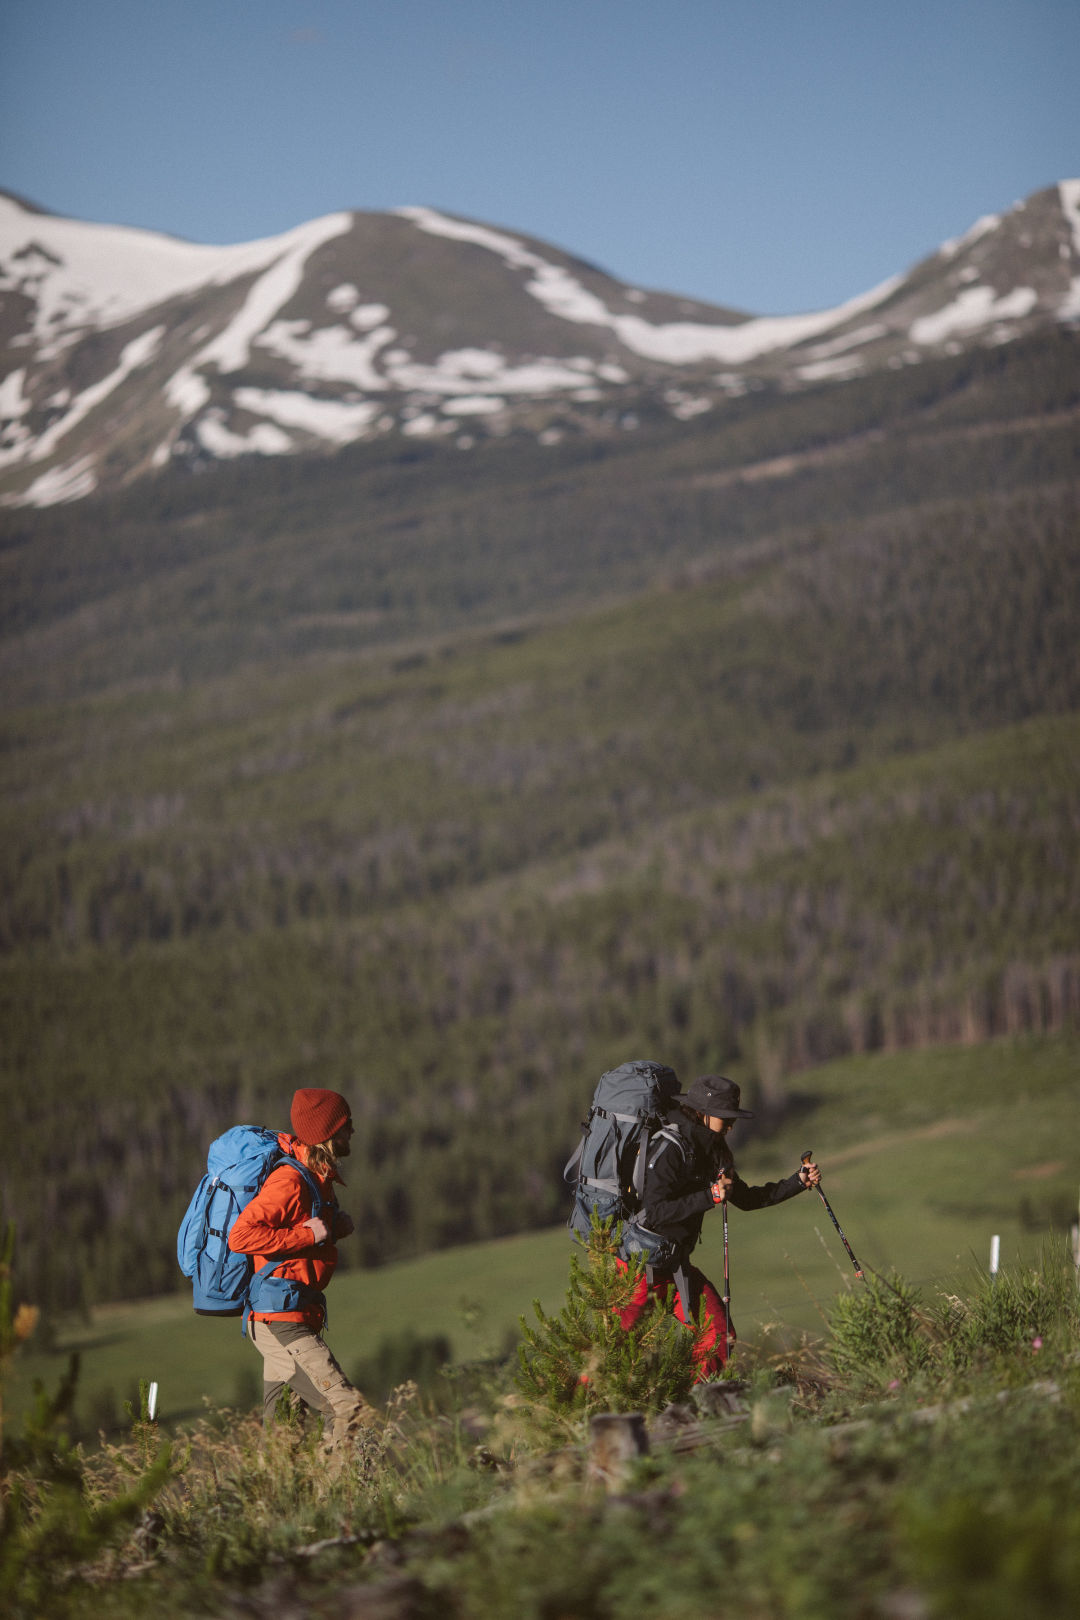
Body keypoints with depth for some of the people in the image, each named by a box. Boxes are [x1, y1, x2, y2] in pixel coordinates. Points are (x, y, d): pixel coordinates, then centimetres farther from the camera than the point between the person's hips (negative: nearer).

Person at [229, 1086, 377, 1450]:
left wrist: (336, 1225, 9)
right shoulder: (288, 1181, -16)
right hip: (280, 1320, -10)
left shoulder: (318, 1178, 15)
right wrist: (308, 1234, -20)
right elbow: (241, 1236, -24)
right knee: (349, 1411, -18)